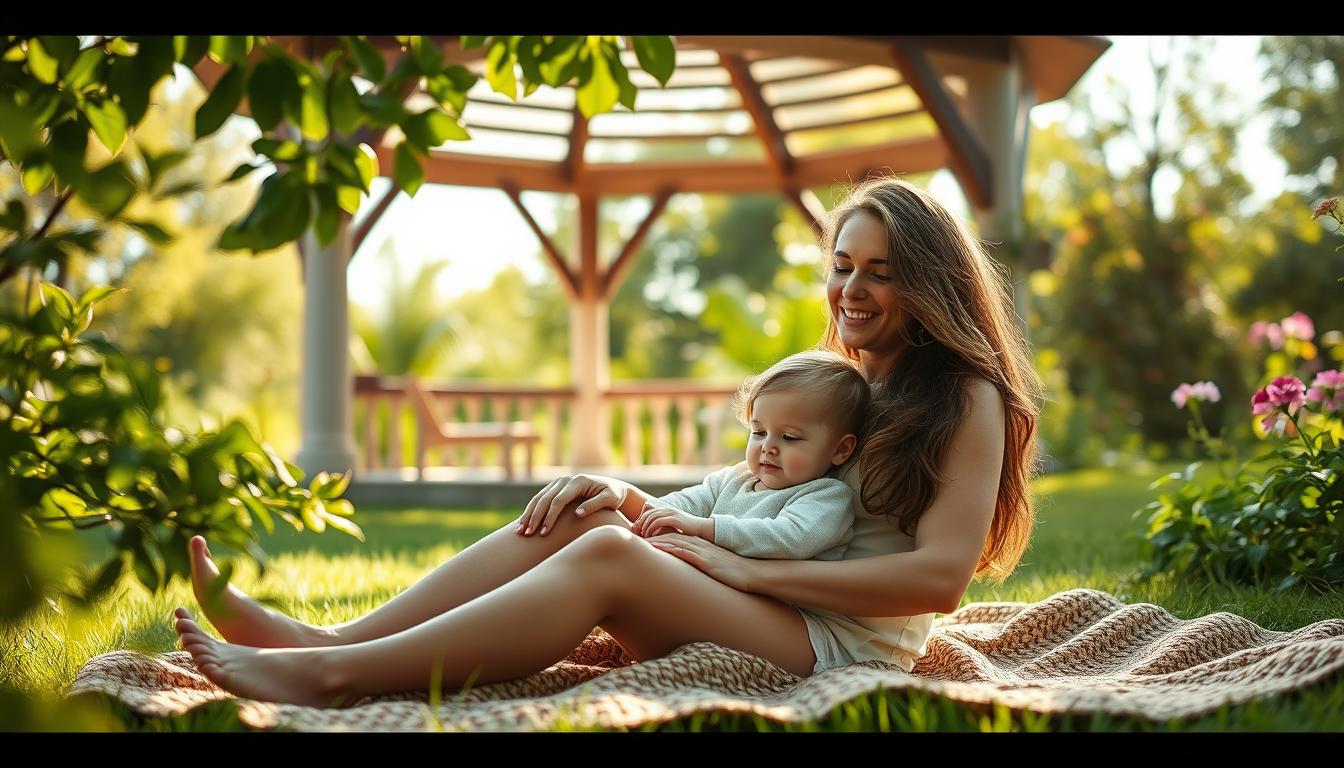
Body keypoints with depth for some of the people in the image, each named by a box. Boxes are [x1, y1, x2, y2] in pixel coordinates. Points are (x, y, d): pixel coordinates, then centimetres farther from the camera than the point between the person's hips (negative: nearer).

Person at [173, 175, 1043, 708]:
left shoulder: (965, 399, -1)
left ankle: (328, 676, -33)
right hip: (767, 624, 7)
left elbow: (940, 576, -15)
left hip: (845, 651, -7)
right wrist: (629, 496, -3)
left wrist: (750, 569, -16)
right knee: (580, 513, -12)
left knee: (606, 556, -28)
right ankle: (327, 639, -22)